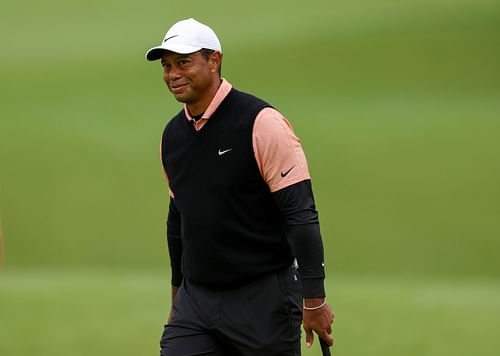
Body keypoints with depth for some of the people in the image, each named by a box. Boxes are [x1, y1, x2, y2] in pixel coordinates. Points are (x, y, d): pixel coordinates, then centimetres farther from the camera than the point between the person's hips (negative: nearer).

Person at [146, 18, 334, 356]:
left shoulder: (260, 122, -12)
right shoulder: (172, 135, 9)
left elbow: (301, 213, -16)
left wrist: (314, 300, -20)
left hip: (263, 299, -6)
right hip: (195, 300, 6)